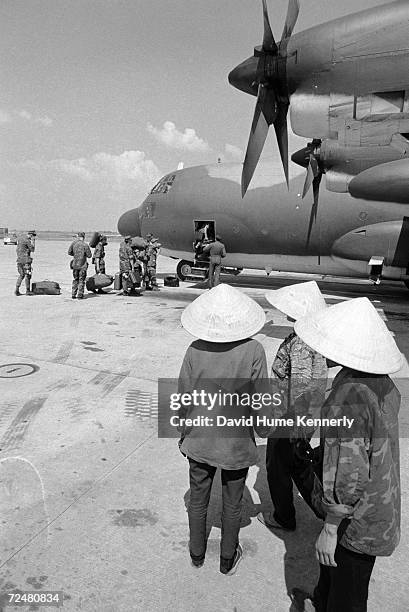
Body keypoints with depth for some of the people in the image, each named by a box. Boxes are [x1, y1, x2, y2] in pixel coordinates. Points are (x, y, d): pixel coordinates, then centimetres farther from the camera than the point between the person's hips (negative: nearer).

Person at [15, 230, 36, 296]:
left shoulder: (20, 238, 13)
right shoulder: (27, 240, -14)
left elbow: (17, 249, 18)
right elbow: (32, 249, -8)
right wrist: (33, 241, -4)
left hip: (19, 259, 8)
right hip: (25, 260, -8)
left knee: (21, 275, 14)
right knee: (27, 275, 1)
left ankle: (16, 290, 7)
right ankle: (28, 291, 6)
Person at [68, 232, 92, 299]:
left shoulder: (73, 243, -1)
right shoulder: (85, 245, -12)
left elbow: (69, 252, 3)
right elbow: (89, 255, -10)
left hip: (75, 264, 4)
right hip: (82, 265, -4)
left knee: (75, 279, 16)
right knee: (81, 280, 4)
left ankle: (73, 294, 16)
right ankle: (80, 295, 2)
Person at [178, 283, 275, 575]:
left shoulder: (195, 350, -16)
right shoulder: (253, 351, -21)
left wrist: (183, 433, 10)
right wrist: (265, 430, 7)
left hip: (199, 442, 2)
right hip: (237, 445, -1)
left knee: (198, 500, 24)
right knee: (232, 505, 22)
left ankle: (197, 554, 45)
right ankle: (228, 559, 43)